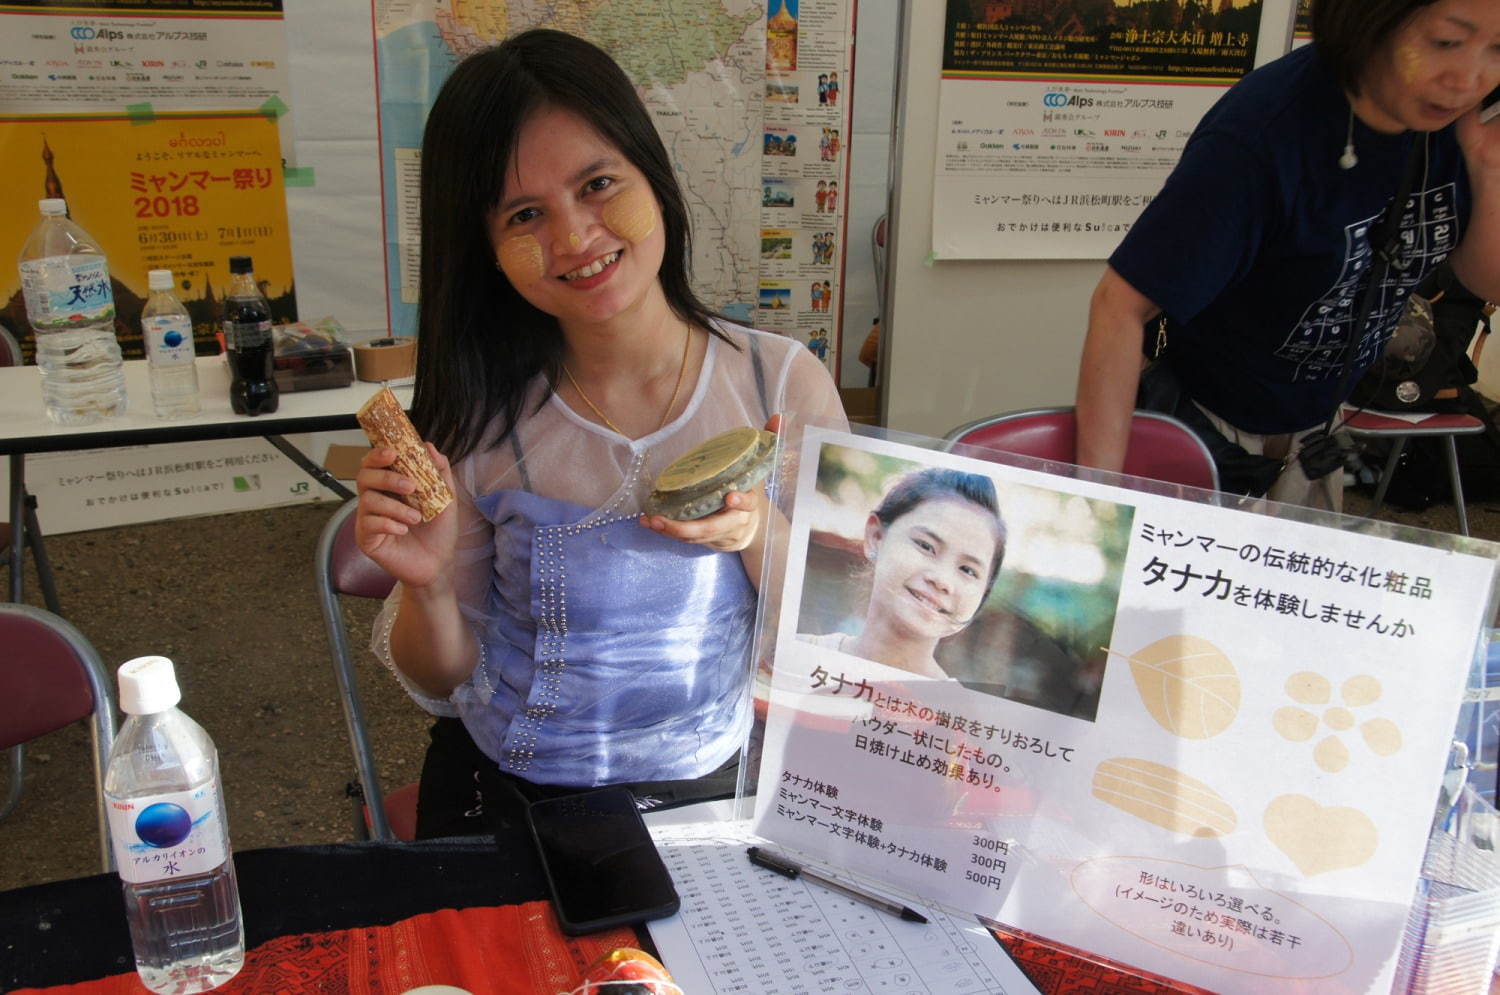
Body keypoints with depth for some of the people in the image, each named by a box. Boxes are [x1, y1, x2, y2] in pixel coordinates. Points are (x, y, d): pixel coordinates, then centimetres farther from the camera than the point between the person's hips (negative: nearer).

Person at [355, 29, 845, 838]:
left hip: (715, 793, 1)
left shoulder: (785, 383, -8)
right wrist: (426, 586, -19)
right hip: (506, 801, 0)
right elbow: (443, 687, 1)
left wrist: (761, 535, -20)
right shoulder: (478, 420, -9)